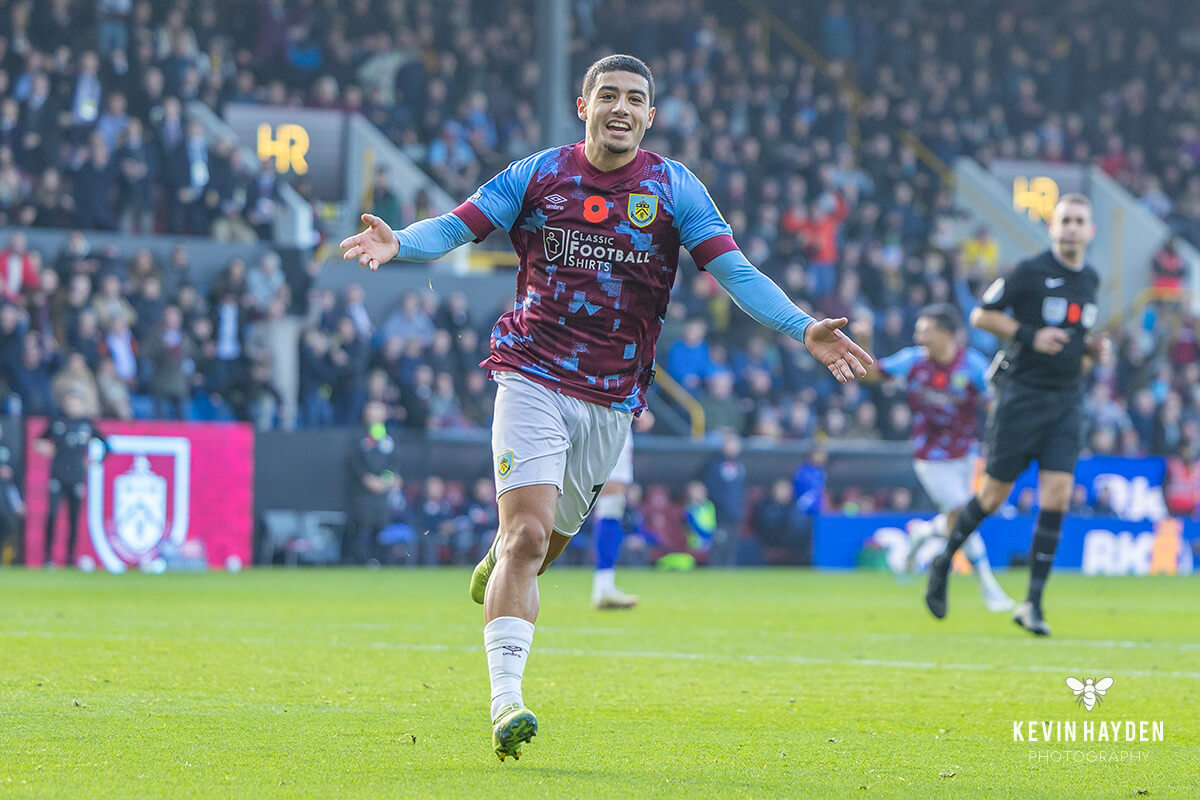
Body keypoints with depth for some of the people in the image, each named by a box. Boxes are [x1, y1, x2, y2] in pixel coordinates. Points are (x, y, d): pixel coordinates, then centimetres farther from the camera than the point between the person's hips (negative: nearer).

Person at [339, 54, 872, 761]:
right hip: (533, 378, -2)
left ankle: (497, 568, 49)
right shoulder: (538, 174, 2)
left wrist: (805, 329, -17)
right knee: (527, 534, -16)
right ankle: (506, 698, -18)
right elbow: (457, 227, -1)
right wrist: (398, 244, -22)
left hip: (612, 398, 2)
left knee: (550, 537, 12)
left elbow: (734, 270, -4)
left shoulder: (675, 188, 2)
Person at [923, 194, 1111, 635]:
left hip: (1067, 400, 5)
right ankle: (944, 563, 28)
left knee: (1057, 495, -8)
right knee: (994, 494, 1)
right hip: (1022, 394, -5)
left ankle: (1032, 604, -5)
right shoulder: (1030, 272, -9)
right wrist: (1029, 336, -16)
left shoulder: (1090, 280, 11)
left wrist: (1093, 346, 6)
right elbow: (981, 315, -5)